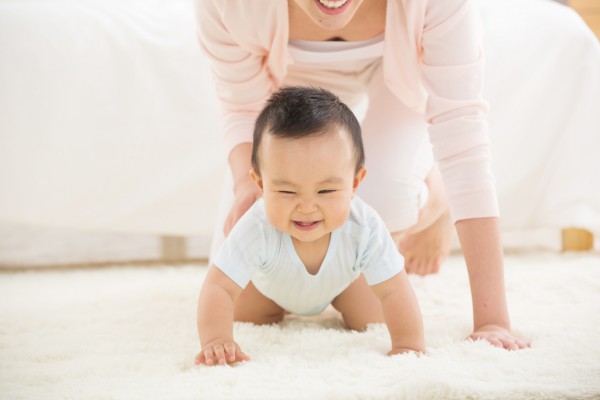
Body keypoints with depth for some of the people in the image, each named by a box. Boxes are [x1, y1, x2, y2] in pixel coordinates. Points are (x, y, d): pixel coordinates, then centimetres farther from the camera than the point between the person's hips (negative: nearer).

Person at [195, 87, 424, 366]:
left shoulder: (364, 228, -45)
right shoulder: (257, 229, -48)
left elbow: (394, 292, -37)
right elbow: (218, 287, -47)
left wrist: (409, 345, -47)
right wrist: (216, 341, -62)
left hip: (341, 279, 1)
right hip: (269, 285, 0)